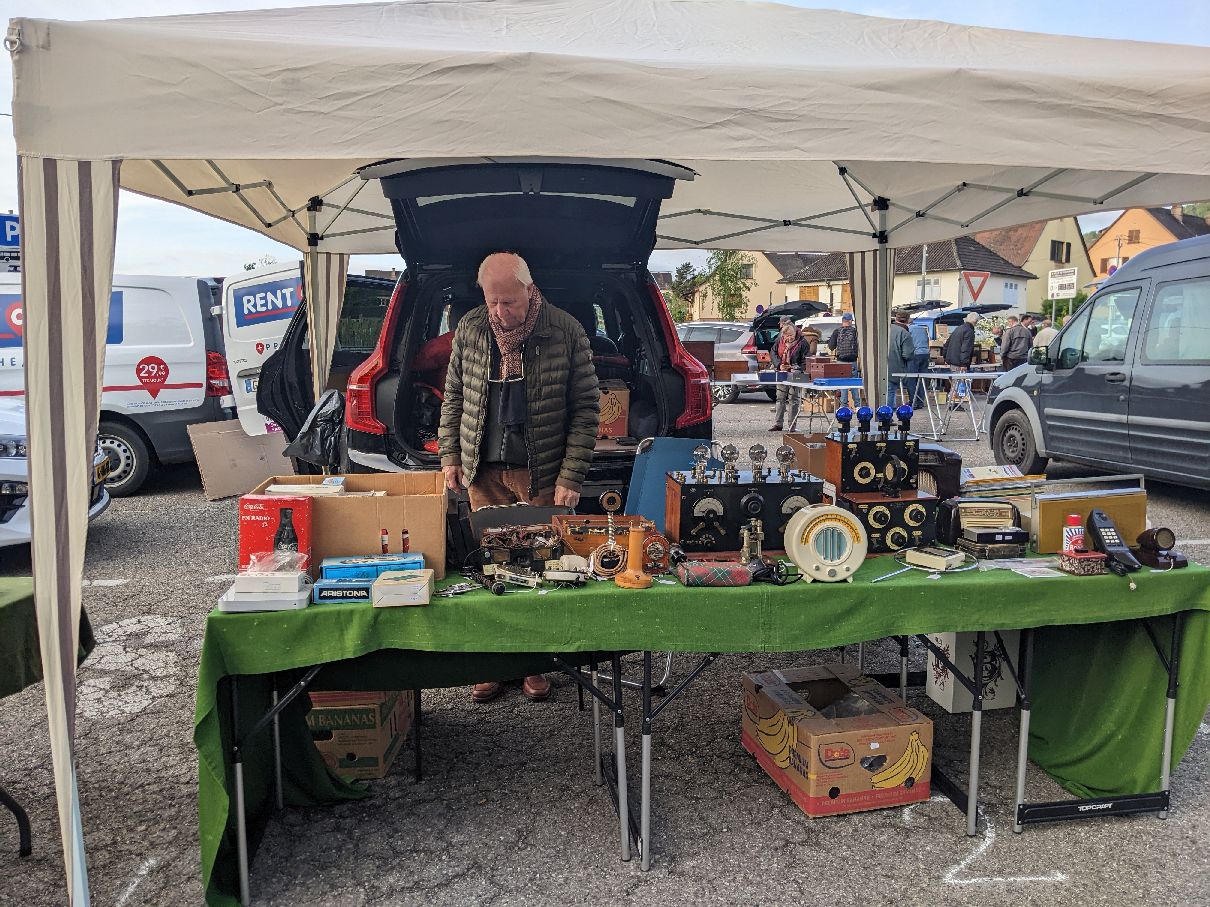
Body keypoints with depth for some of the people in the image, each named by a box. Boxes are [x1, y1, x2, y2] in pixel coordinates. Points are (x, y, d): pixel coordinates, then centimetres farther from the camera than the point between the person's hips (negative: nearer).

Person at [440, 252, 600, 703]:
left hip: (543, 475, -2)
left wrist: (571, 476, -10)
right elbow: (453, 397, 14)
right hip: (484, 472, 3)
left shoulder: (565, 332, -7)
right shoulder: (470, 329, 3)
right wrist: (450, 455, 7)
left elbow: (586, 408, -4)